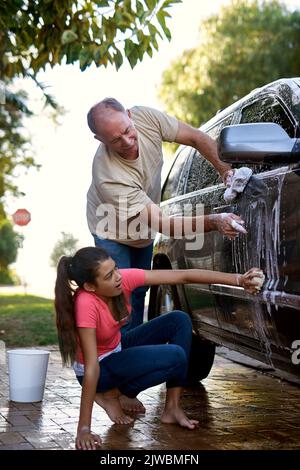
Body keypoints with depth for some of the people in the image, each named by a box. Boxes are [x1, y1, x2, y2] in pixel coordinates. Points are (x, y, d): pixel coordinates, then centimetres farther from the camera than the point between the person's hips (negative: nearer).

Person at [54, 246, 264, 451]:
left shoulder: (124, 278, -19)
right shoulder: (86, 303, -35)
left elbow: (183, 276, -20)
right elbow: (92, 366, -36)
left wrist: (237, 279, -25)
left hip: (118, 348, 7)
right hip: (100, 366, -7)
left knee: (179, 320, -9)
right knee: (175, 357, -22)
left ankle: (172, 408, -5)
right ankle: (110, 394, -5)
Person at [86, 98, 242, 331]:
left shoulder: (146, 117, -29)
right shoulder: (109, 177, -43)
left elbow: (197, 138, -14)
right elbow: (161, 223, -42)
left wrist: (225, 169, -28)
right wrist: (213, 222, -52)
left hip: (144, 228, 6)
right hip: (114, 234, -6)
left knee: (139, 293, 15)